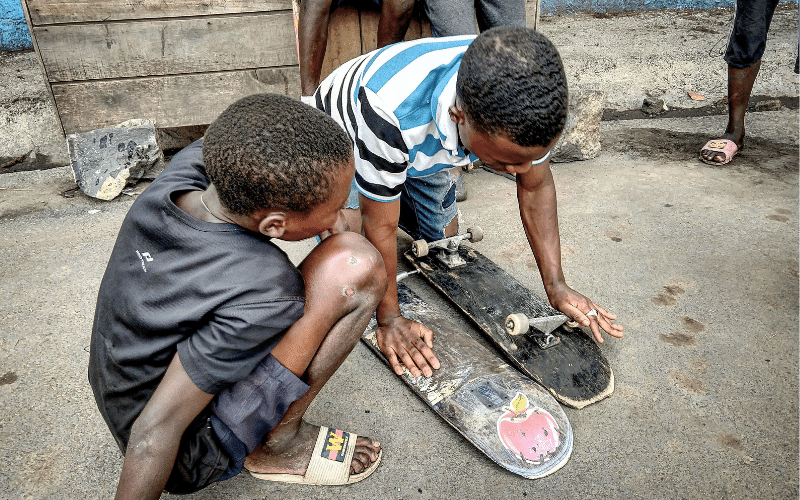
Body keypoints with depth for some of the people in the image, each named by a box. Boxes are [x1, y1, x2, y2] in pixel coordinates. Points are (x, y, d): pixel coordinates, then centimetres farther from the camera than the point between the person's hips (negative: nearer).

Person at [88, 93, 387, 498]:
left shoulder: (190, 165, -15)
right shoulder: (263, 294, -35)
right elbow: (156, 431, -29)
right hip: (194, 454, -7)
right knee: (356, 265, -24)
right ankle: (281, 442, -6)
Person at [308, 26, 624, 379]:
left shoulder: (526, 96, -32)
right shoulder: (389, 111, -48)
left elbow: (536, 186, -15)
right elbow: (381, 226, -34)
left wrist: (556, 286, -18)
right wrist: (389, 318, -24)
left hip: (423, 148, 4)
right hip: (343, 136, -4)